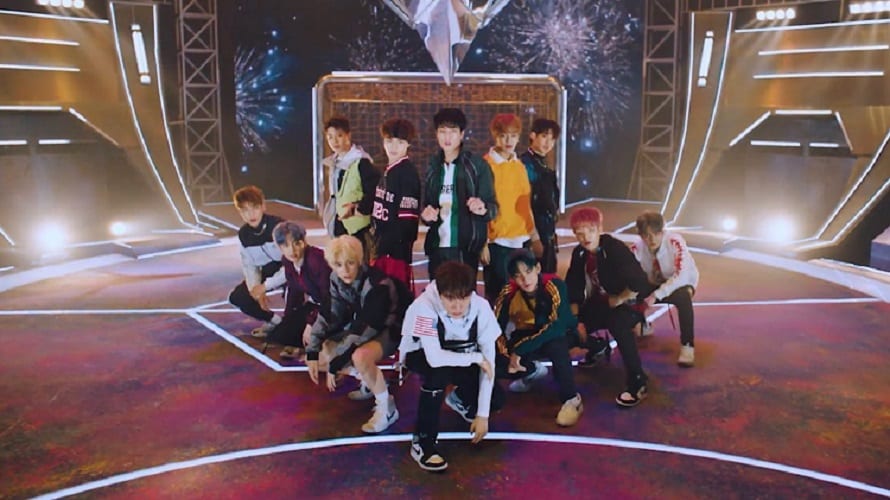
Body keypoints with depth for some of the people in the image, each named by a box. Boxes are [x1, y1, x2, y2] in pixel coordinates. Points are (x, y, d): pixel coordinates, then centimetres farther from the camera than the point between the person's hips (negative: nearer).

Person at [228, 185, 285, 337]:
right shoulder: (243, 234, -9)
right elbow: (249, 265, -1)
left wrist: (265, 286, -28)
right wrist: (255, 289, -20)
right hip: (267, 272, 6)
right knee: (236, 297, -4)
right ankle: (274, 320, 16)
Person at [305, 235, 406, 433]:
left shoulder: (377, 285, -32)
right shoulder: (337, 279, -9)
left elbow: (365, 328, -33)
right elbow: (330, 315, -4)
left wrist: (336, 362, -31)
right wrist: (312, 351, -15)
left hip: (391, 329, -8)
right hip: (361, 326, 8)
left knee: (361, 356, -38)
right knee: (318, 357, -2)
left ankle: (386, 408, -15)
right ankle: (368, 379, 13)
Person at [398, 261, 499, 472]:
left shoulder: (481, 307, -26)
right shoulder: (425, 306, -37)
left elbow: (489, 360, -22)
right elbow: (435, 358, -43)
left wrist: (483, 414, -23)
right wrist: (476, 358, -30)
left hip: (457, 354, 4)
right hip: (420, 354, -4)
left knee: (495, 399, -15)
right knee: (440, 370, -38)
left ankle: (459, 399, 22)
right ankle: (422, 442, -19)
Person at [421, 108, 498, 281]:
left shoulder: (477, 165, -3)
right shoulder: (433, 167, 12)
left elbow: (493, 207, -5)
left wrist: (483, 209, -27)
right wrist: (425, 214, -3)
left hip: (465, 249, -5)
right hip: (437, 248, 5)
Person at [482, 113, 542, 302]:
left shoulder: (520, 166, 11)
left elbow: (525, 204, 15)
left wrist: (534, 236, 15)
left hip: (521, 240, 6)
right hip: (497, 241, -5)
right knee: (497, 294, 1)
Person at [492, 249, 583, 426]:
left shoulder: (554, 285, -29)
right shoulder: (509, 293, -19)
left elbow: (558, 326, -36)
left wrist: (520, 350, -39)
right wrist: (508, 354, -34)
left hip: (561, 335, -3)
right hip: (526, 336, 4)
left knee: (555, 342, -39)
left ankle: (571, 399, -25)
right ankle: (532, 371, 9)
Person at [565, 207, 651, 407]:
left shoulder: (616, 249, -23)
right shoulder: (579, 253, -3)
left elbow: (640, 283, -31)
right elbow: (572, 288, 2)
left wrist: (618, 300, -19)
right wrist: (576, 320, -7)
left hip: (627, 304, -7)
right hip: (599, 303, 7)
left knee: (618, 323, -39)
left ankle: (637, 382, -27)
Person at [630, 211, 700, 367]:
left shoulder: (675, 242, -29)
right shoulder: (636, 248, -18)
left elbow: (681, 276, -36)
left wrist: (656, 295, -44)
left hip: (681, 283, -4)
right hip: (654, 284, 4)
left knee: (682, 297, -39)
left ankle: (687, 346, -26)